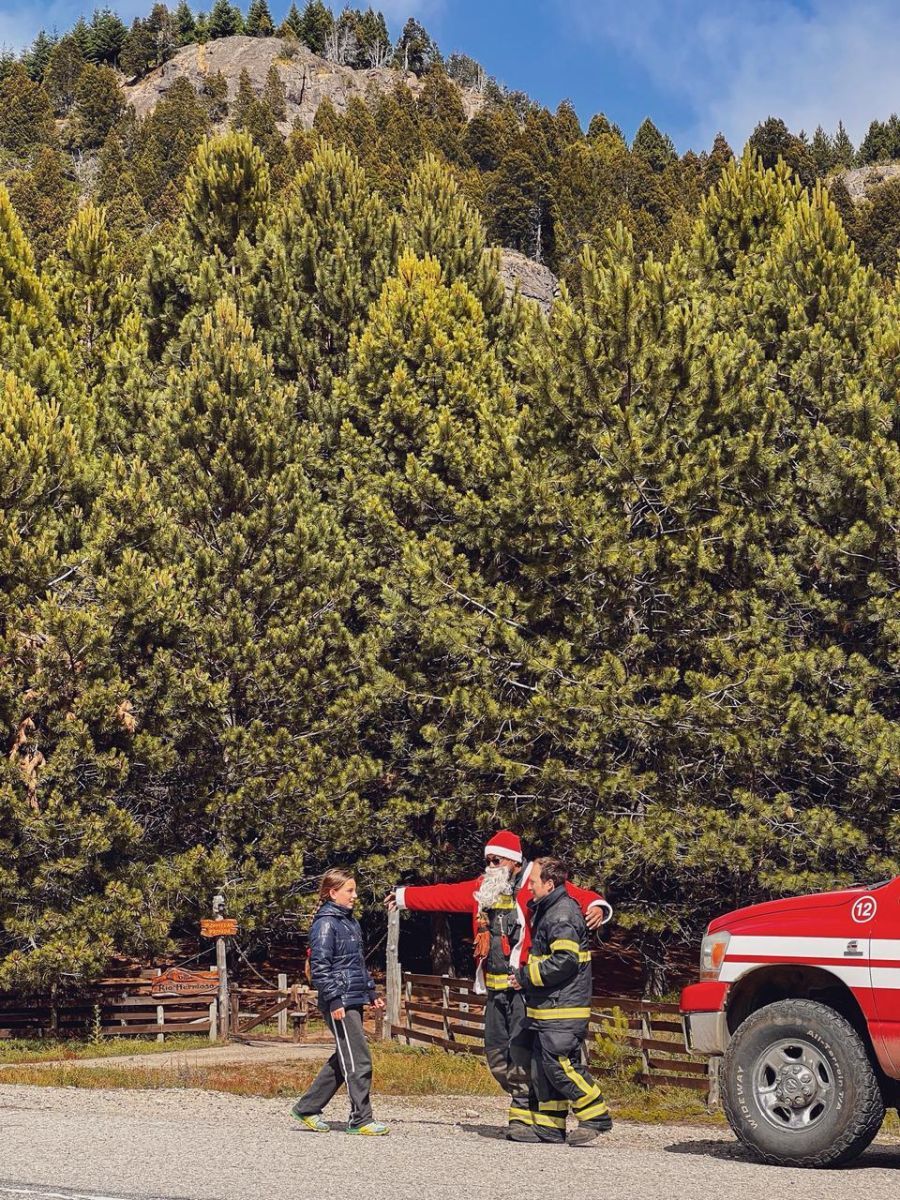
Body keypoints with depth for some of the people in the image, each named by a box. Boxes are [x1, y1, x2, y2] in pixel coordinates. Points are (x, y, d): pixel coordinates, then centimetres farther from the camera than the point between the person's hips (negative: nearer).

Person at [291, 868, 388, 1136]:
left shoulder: (350, 921, 17)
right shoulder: (325, 923, -11)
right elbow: (320, 966, -16)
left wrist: (371, 992, 21)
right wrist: (334, 1000, -20)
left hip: (354, 1000, 10)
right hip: (340, 1002, -10)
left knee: (342, 1060, 14)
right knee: (358, 1060, -7)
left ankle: (306, 1109, 23)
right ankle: (361, 1120, 0)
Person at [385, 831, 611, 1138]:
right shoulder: (481, 889, 14)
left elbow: (574, 894, -19)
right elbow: (444, 894, 25)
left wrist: (596, 906, -40)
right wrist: (404, 896, 34)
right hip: (496, 988, 8)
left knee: (521, 1050, -13)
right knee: (496, 1054, 10)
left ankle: (523, 1113, -3)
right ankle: (530, 1102, 23)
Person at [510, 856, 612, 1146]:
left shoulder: (562, 914, -15)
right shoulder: (548, 911, 18)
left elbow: (565, 960, -23)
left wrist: (526, 976, -16)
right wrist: (525, 976, 18)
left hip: (563, 1008, -10)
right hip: (548, 1007, 10)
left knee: (560, 1064, -11)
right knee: (543, 1066, 11)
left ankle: (596, 1117, -2)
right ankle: (549, 1125, 17)